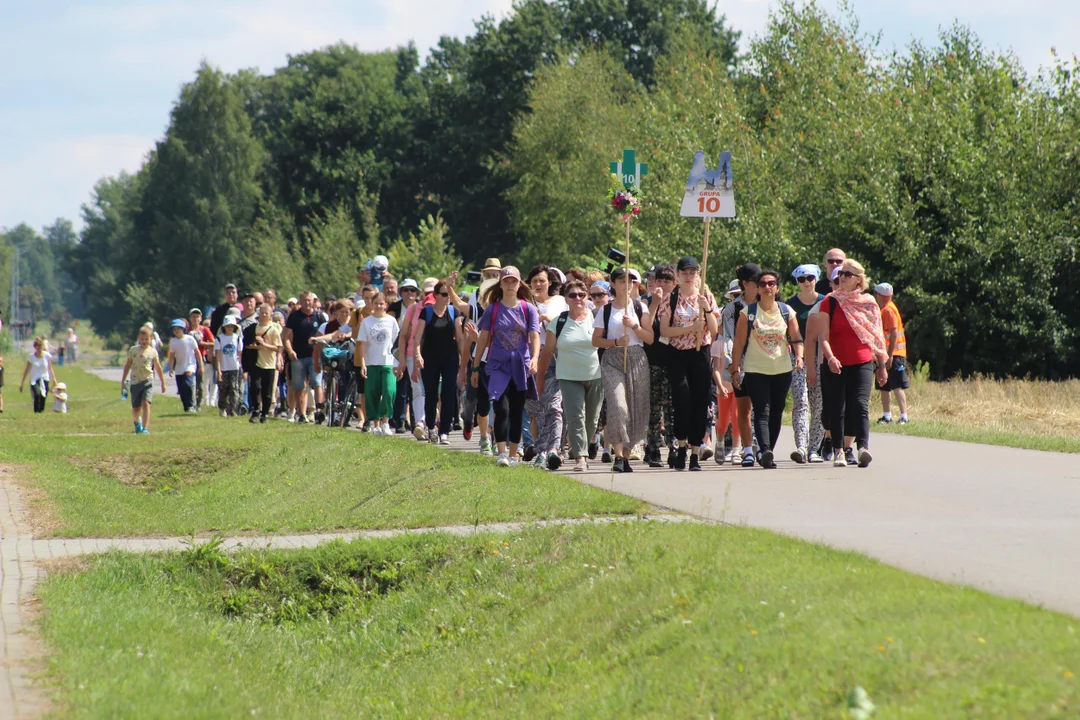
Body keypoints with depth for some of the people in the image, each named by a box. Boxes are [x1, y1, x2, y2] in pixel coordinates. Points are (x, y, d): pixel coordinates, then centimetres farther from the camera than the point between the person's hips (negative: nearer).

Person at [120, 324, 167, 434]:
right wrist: (123, 380, 11)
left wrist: (163, 383, 11)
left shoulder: (152, 352, 1)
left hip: (148, 381, -1)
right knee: (136, 408, 7)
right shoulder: (133, 350, 3)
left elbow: (158, 368, 9)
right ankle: (137, 422, 40)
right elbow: (127, 365, 10)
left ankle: (145, 428, -18)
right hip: (135, 382, 1)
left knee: (146, 404, -19)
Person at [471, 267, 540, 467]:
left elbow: (535, 336, -5)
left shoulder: (528, 309, 3)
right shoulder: (493, 309, 3)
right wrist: (475, 368, 7)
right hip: (498, 365, -1)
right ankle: (501, 454, -14)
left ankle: (513, 455, 15)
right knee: (502, 409, -15)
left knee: (517, 412, 6)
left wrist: (534, 358, -24)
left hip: (521, 367, 1)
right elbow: (483, 339, 7)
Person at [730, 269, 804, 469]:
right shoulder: (748, 312, 0)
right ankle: (765, 451, -31)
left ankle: (767, 453, 19)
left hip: (782, 370, 3)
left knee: (776, 414, 8)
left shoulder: (787, 312, 7)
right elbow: (739, 343, -1)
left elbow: (796, 338, 7)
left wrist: (799, 356, -13)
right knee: (762, 412, -16)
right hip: (755, 370, -3)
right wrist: (735, 369, -5)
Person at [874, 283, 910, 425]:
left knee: (896, 387, -12)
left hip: (894, 354, -10)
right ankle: (887, 416, 19)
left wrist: (890, 355, -23)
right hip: (887, 355, 10)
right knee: (884, 387, 13)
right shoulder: (884, 310, 16)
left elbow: (894, 334, -20)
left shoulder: (888, 310, -13)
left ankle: (904, 416, -14)